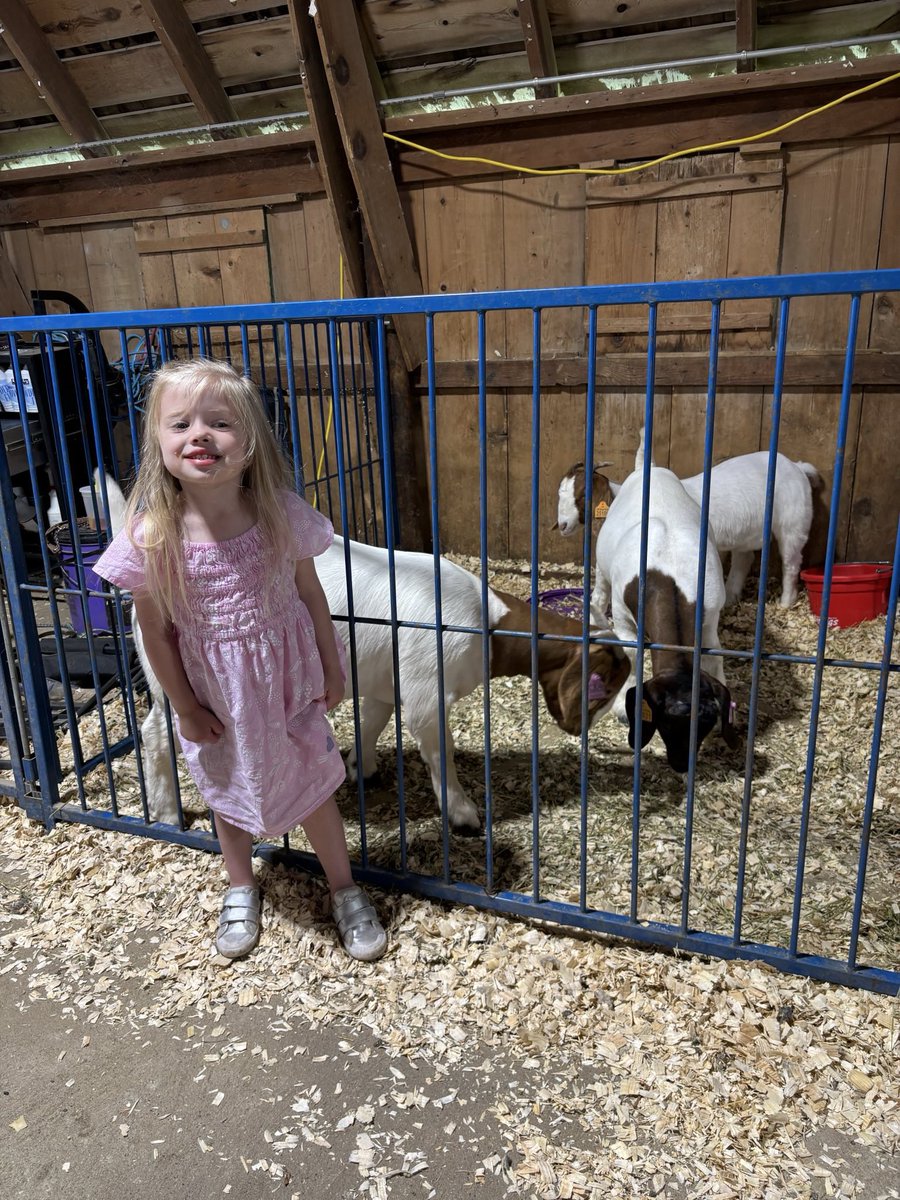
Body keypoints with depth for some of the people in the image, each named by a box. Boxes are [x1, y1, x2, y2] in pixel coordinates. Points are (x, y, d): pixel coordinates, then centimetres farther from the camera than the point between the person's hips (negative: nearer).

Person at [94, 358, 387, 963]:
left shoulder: (281, 513, -20)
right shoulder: (152, 535, -22)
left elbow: (312, 594, -6)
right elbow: (155, 631, -10)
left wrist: (331, 669, 1)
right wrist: (185, 708, -4)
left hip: (287, 680, 0)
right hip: (214, 692, 1)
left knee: (312, 785, 16)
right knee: (227, 790, 23)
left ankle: (346, 891, 41)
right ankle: (241, 891, 51)